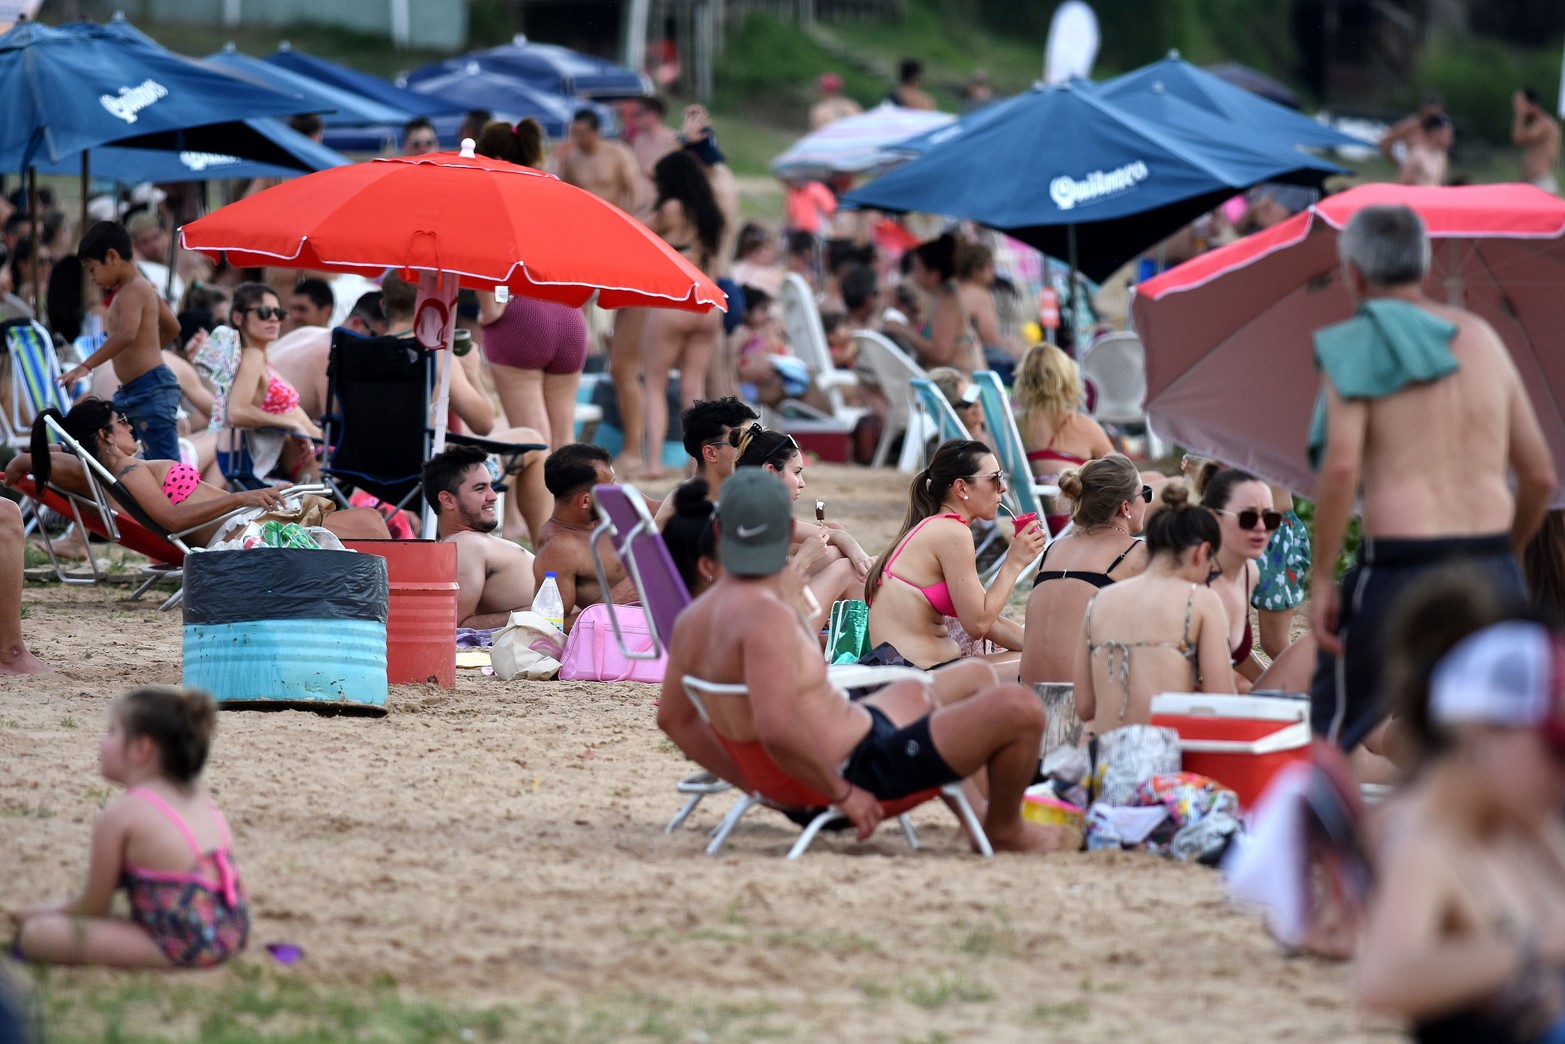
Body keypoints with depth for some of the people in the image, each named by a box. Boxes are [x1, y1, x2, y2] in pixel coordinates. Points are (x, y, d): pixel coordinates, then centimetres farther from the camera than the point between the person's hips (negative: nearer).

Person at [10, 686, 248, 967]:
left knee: (36, 935, -12)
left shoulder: (119, 814, -8)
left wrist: (45, 914, 19)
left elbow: (94, 906, -2)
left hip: (180, 948, -9)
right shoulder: (202, 803, 15)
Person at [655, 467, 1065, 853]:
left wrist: (752, 781, 16)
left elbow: (674, 718, 15)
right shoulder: (766, 616, -29)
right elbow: (775, 729, -38)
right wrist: (842, 792, -24)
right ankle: (1005, 828, 11)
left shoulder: (693, 619, 2)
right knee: (1019, 708, -15)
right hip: (864, 771, -11)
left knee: (977, 678, 30)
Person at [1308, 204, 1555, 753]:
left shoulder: (1357, 345, -1)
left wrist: (1321, 578, -10)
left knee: (1334, 730, 9)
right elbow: (1540, 476, 15)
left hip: (1402, 569, -5)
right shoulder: (1483, 338, 14)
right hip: (1494, 576, 5)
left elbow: (1341, 466, -15)